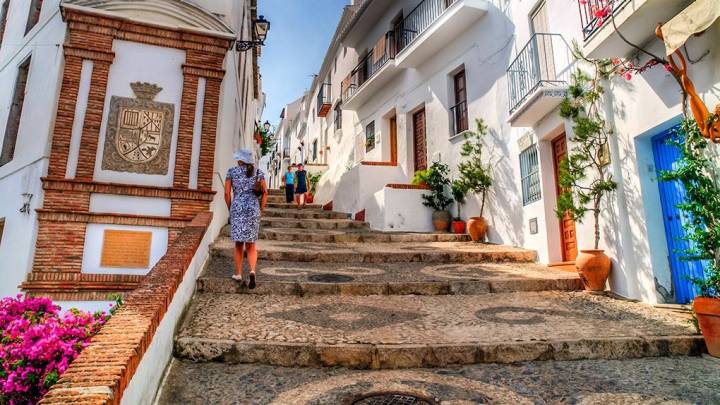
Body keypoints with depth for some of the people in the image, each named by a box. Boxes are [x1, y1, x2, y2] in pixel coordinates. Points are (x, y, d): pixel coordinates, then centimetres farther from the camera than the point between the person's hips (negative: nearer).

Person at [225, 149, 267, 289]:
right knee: (251, 244, 7)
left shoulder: (232, 171, 5)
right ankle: (252, 271, -12)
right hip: (253, 208, 1)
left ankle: (238, 274, 13)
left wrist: (230, 209, 11)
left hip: (237, 208, -1)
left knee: (239, 243, 9)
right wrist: (261, 210, 6)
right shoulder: (258, 172, 8)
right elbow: (265, 192, -1)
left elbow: (227, 193, 1)